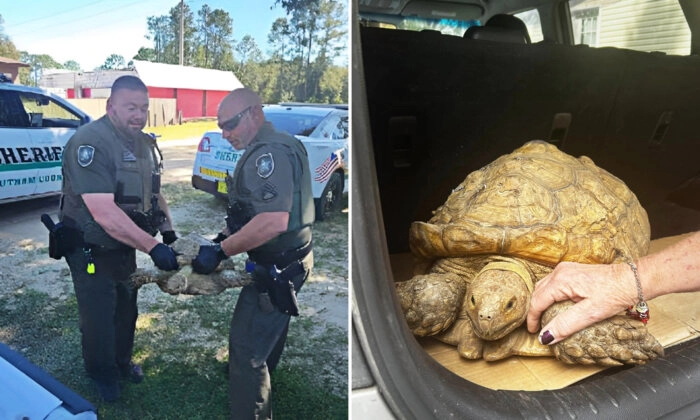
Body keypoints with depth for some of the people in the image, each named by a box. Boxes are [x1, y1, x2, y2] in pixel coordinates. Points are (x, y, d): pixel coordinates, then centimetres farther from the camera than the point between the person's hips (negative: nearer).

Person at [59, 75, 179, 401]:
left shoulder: (145, 143, 1)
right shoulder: (89, 142, -25)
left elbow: (154, 193, 14)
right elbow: (105, 213, -32)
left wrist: (168, 232, 1)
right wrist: (152, 247, -34)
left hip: (125, 246, 8)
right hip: (91, 249, -7)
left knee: (126, 309, 22)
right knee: (98, 317, 8)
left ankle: (122, 363, 45)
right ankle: (103, 376, 33)